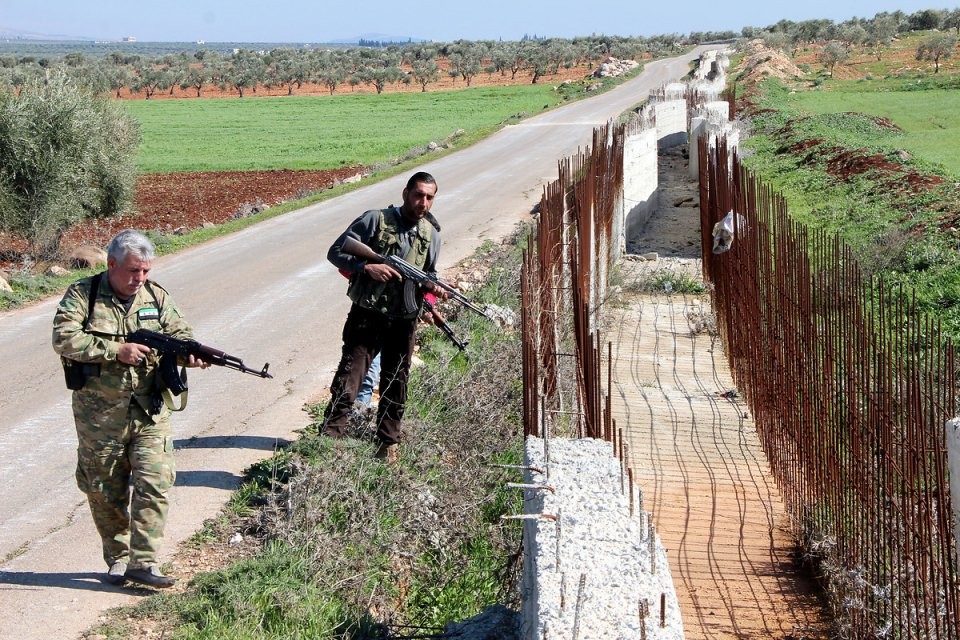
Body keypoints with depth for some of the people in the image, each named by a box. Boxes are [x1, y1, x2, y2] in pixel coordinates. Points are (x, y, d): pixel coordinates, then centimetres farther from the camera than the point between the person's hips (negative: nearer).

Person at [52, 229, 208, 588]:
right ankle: (117, 558, 25)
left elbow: (179, 333, 6)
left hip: (149, 411, 2)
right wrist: (116, 351, -21)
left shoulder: (156, 297, 6)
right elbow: (64, 338, -16)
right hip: (99, 414, -2)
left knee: (154, 483, -9)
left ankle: (143, 562, -7)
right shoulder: (82, 295, -6)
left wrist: (189, 354, -18)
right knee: (105, 490, 9)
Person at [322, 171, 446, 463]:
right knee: (348, 379, -10)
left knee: (396, 384, 12)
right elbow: (336, 252, -5)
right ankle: (330, 438, -10)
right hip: (367, 316, -4)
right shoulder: (375, 220, -5)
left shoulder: (431, 235, 10)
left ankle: (388, 444, 24)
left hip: (404, 321, 4)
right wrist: (368, 267, -19)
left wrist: (433, 287, -2)